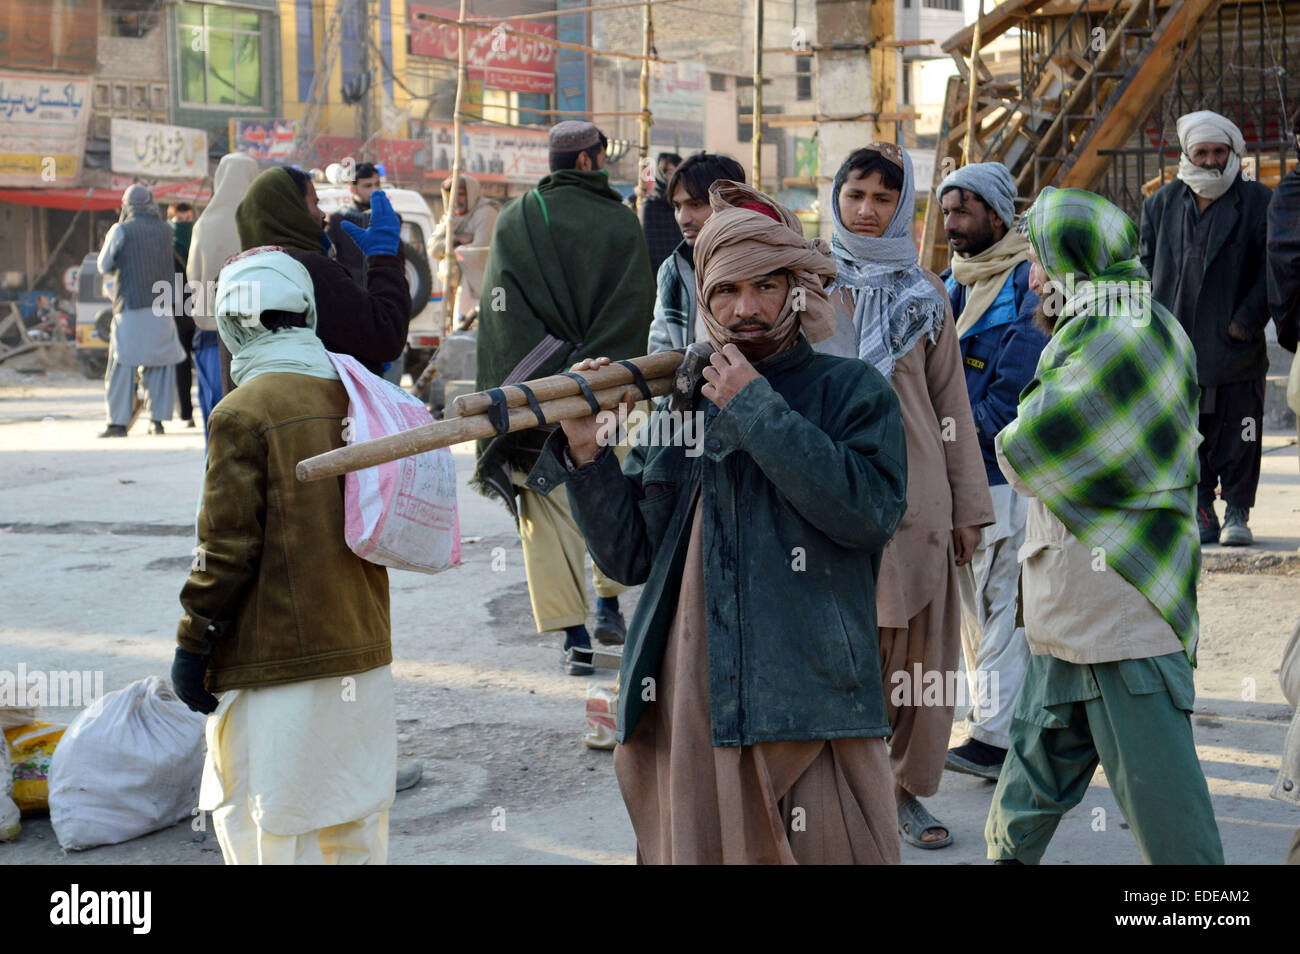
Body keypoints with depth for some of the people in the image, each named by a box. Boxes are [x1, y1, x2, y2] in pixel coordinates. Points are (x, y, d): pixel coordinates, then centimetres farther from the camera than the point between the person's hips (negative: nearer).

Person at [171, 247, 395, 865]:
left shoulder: (243, 413, -13)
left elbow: (228, 549, -14)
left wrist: (192, 646, -5)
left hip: (276, 665, -7)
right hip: (364, 652, 7)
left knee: (264, 827, 1)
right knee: (355, 824, 15)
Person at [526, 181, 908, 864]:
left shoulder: (850, 391, 3)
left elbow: (869, 511, -16)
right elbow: (629, 557, 11)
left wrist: (758, 411, -12)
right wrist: (585, 455, -4)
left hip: (808, 705, -4)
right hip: (686, 714, 4)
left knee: (827, 854, -4)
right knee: (695, 851, 11)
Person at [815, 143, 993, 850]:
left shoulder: (923, 294, 10)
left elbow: (951, 403, 10)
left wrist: (968, 506, 7)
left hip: (914, 494, 2)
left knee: (918, 654, 3)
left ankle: (904, 786, 16)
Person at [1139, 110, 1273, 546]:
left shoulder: (1256, 201, 2)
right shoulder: (1161, 204, 12)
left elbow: (1271, 268, -2)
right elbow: (1146, 265, 15)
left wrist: (1246, 321, -9)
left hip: (1234, 344, -3)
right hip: (1176, 344, 3)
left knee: (1237, 436, 0)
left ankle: (1236, 513, 12)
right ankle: (1201, 512, 15)